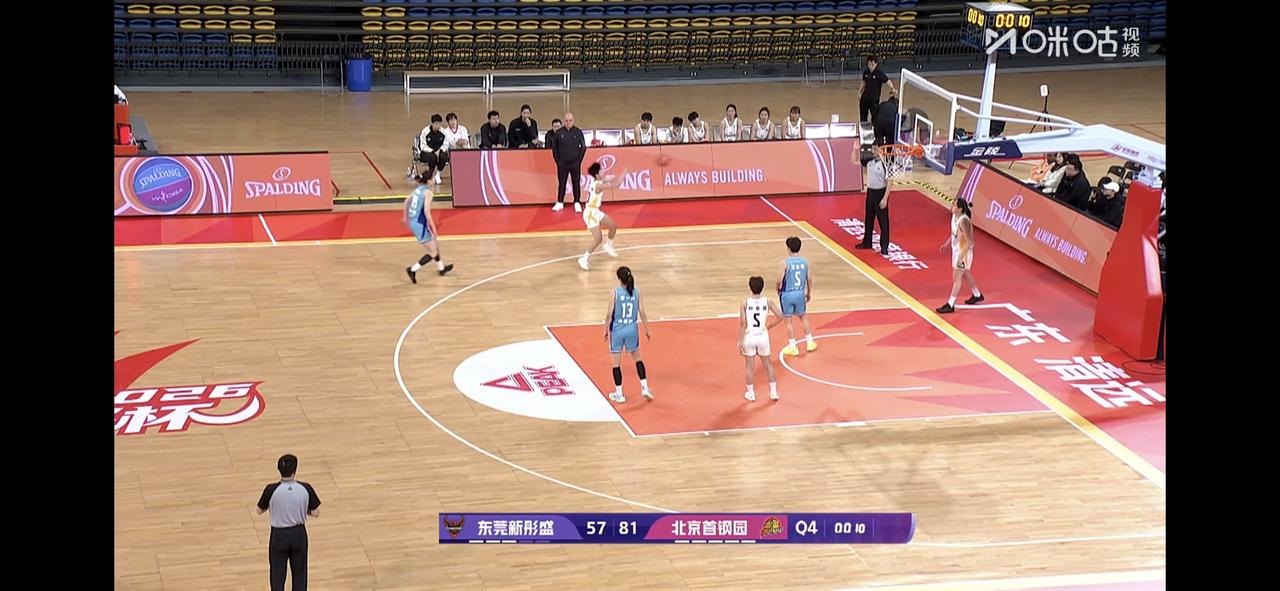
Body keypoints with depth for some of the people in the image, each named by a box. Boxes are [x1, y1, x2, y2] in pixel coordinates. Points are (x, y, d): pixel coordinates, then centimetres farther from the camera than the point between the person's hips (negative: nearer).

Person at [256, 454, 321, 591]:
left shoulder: (272, 490, -20)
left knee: (278, 575, 13)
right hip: (299, 534, 2)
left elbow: (259, 511, -4)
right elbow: (315, 513, -6)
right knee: (299, 573, 18)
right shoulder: (305, 488, -15)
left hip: (279, 535, -1)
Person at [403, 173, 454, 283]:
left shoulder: (419, 189, 10)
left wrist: (405, 217, 36)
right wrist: (433, 227, -20)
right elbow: (426, 211, -23)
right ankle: (413, 270, -7)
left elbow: (407, 201, 22)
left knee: (435, 245, 27)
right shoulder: (428, 192, -16)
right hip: (420, 224, -9)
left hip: (413, 222, 9)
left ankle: (441, 268, 43)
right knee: (433, 253, 0)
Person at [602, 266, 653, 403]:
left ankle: (619, 394, 14)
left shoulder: (615, 292, -12)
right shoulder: (636, 292, -3)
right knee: (638, 358, 23)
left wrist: (606, 330, 1)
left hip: (617, 330, -3)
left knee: (616, 363, 8)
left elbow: (609, 314, -11)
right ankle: (644, 388, 18)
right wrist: (647, 330, 11)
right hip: (632, 329, 3)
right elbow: (642, 313, -1)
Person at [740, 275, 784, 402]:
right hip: (763, 336, 2)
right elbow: (779, 316, -8)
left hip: (749, 337, -2)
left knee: (750, 366, 11)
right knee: (768, 364, 17)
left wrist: (740, 341, -8)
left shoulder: (745, 302, -12)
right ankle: (773, 392, 21)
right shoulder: (767, 301, -6)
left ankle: (750, 393, 19)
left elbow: (742, 323, -14)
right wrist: (769, 326, 8)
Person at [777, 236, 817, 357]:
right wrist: (809, 292, 17)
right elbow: (809, 278, 3)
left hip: (787, 294, -4)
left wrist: (778, 289, 3)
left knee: (788, 321, 8)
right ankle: (810, 342, 29)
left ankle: (792, 347, 13)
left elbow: (780, 280, -19)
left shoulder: (785, 262, -17)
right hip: (800, 293, 4)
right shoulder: (805, 261, -3)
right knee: (803, 317, 24)